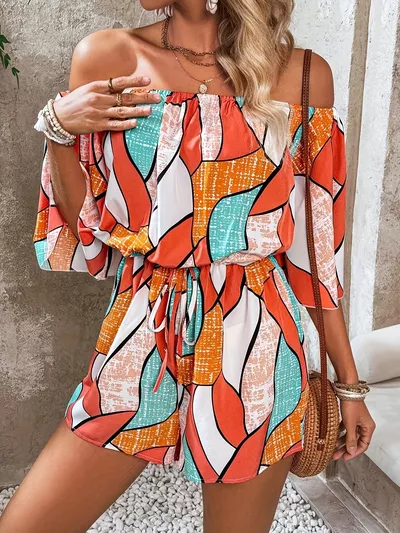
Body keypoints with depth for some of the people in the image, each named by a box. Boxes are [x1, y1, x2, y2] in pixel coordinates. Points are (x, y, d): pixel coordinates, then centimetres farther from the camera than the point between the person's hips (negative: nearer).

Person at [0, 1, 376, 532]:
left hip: (257, 345, 0)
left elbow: (316, 249, 3)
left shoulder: (303, 75, -1)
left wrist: (349, 380, 6)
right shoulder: (106, 57, 0)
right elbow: (85, 231, 5)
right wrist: (57, 129, -10)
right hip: (142, 336, 1)